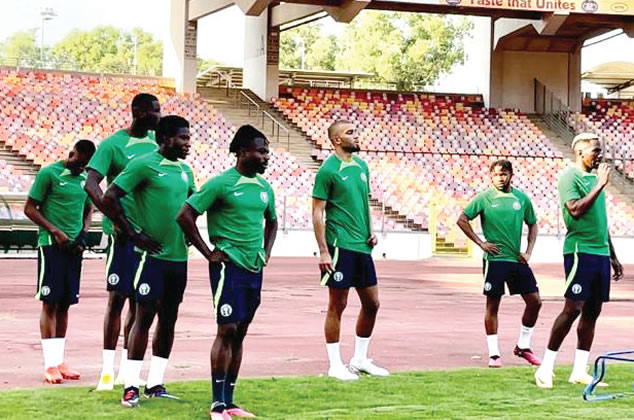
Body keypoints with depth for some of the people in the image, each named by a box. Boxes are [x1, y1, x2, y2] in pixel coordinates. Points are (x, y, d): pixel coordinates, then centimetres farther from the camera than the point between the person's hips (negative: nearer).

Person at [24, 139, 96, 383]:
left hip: (74, 247, 6)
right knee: (50, 303, -5)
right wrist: (56, 232, -13)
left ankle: (59, 361, 14)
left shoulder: (85, 179, 12)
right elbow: (30, 208, -5)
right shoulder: (48, 174, -6)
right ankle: (50, 365, -3)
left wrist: (83, 234, 5)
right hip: (51, 245, -6)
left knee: (64, 305, 9)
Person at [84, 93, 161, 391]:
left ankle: (126, 368, 17)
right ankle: (108, 369, 5)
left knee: (138, 300, 9)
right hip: (124, 232, -6)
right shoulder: (113, 145, -9)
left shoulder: (155, 141, 11)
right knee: (117, 298, -3)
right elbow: (91, 185, -18)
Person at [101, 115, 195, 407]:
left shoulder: (185, 171, 12)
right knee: (144, 316, -6)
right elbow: (109, 199, -13)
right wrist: (133, 234, -12)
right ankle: (131, 387, 0)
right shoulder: (144, 165, -9)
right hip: (152, 254, -7)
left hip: (179, 255, 7)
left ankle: (155, 384, 17)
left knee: (168, 319, 9)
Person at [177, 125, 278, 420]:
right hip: (228, 266, -7)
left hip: (254, 268, 7)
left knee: (239, 334, 8)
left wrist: (266, 251, 15)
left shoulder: (264, 187, 11)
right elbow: (185, 216, -11)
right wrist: (208, 253, -10)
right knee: (226, 331, -8)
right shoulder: (221, 184, -10)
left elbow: (272, 220, 29)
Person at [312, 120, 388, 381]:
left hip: (362, 246, 8)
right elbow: (317, 212, -10)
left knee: (371, 303, 11)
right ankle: (335, 365, 8)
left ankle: (360, 359, 24)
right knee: (337, 305, -1)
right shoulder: (328, 170, -9)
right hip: (340, 245, -8)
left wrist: (370, 231, 9)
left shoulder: (362, 166, 13)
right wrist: (323, 250, -15)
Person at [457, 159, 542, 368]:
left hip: (517, 259, 4)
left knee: (534, 302, 3)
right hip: (495, 259, -4)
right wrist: (481, 243, -5)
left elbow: (532, 224, 18)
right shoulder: (484, 198, -4)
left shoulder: (522, 198, 7)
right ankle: (494, 354, 7)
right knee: (493, 305, -1)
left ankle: (523, 346, 19)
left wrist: (528, 251, 8)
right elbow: (462, 220, -1)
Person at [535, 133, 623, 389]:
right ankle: (546, 369, -5)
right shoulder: (569, 177, -6)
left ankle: (579, 371, 10)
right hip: (580, 251, -8)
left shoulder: (595, 179, 18)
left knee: (592, 311, 6)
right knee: (573, 308, -11)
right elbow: (575, 209, -22)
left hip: (600, 252, 8)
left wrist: (613, 256, 23)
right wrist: (599, 186, -18)